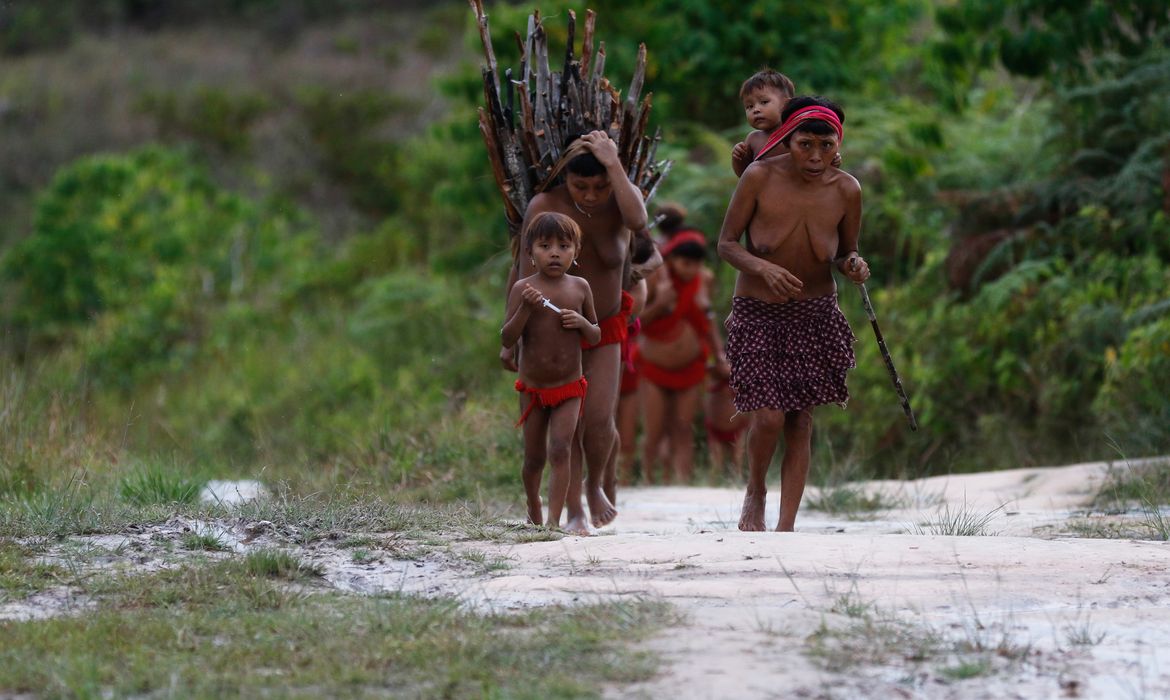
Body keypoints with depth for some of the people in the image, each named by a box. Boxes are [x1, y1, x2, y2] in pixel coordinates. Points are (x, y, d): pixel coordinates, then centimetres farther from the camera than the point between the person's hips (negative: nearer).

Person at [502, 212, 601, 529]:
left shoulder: (580, 287, -1)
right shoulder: (523, 289, -9)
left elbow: (596, 336, 8)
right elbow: (507, 339, -12)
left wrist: (582, 322, -14)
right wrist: (525, 308, -26)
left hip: (569, 387, 0)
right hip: (533, 389, 0)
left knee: (560, 450, -14)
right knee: (534, 457, 11)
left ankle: (554, 520, -17)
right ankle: (534, 510, 36)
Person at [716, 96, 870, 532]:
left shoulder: (846, 191, -7)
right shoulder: (760, 177, -14)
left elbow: (846, 255, 7)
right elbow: (726, 243, -7)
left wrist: (854, 266, -17)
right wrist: (762, 268, -25)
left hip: (815, 316, 2)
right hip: (758, 313, -2)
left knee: (800, 423, 0)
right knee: (769, 417, -13)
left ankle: (785, 529, 7)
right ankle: (755, 492, 18)